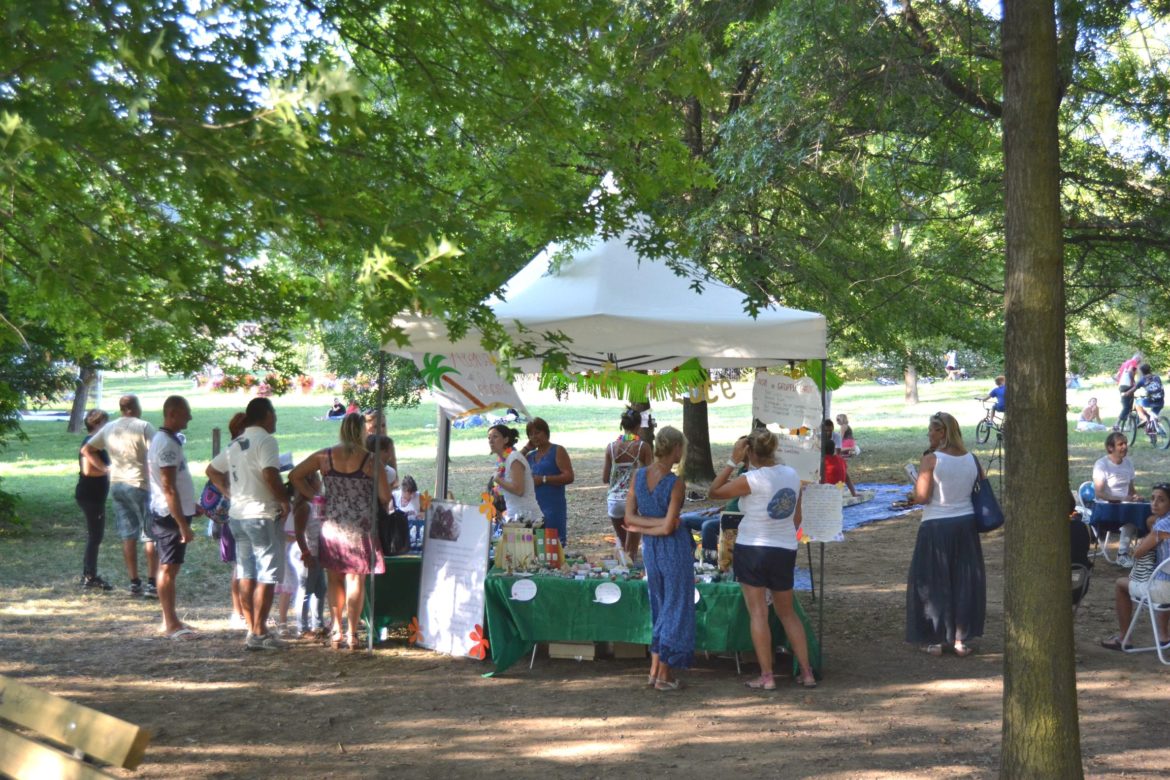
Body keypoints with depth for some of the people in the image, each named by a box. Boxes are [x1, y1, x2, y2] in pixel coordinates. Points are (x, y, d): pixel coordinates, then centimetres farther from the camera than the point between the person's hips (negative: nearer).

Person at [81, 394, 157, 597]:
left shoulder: (109, 428, 9)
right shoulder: (144, 427, -10)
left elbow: (86, 449, 15)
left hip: (116, 484, 6)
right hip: (139, 485, -6)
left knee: (128, 536, 9)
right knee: (151, 536, 1)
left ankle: (134, 583, 11)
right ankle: (152, 583, -3)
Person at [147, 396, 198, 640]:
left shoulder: (163, 440, 13)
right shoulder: (167, 444, -19)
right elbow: (169, 487, -23)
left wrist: (193, 507, 24)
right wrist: (183, 525, -24)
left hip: (171, 514, 10)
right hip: (171, 516, -10)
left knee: (168, 567, 13)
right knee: (169, 568, -5)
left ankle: (170, 620, 19)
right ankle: (171, 624, 0)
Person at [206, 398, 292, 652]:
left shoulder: (235, 444, 14)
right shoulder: (265, 440, -12)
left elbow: (212, 471, 23)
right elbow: (270, 474, -24)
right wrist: (285, 501, -13)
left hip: (237, 515, 8)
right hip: (262, 515, -8)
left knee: (246, 575, 11)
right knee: (267, 576, -3)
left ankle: (252, 630, 15)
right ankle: (259, 633, -4)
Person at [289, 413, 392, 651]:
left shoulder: (324, 456, 2)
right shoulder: (371, 461, -7)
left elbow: (295, 476, 8)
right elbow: (385, 498, -5)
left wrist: (313, 496, 10)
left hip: (331, 525, 3)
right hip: (361, 528, -2)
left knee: (334, 579, 14)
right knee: (356, 580, 4)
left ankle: (337, 630, 13)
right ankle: (352, 633, 4)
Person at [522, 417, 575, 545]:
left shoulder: (557, 451, 1)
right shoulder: (530, 455, 19)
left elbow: (569, 477, -9)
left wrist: (543, 479, -14)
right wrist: (526, 448, 10)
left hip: (553, 507, -6)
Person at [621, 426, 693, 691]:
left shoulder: (638, 476, 0)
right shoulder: (676, 483, -18)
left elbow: (629, 517, -2)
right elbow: (669, 528, -18)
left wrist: (644, 525, -7)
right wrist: (657, 525, -4)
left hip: (650, 548, 6)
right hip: (674, 549, -6)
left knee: (659, 607, 18)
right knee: (675, 608, 5)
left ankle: (654, 670, 21)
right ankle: (664, 675, 9)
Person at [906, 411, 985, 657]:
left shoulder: (931, 460, -15)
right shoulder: (971, 459, 2)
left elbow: (921, 497, -18)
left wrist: (917, 480, 1)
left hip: (936, 528, -5)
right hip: (966, 524, 5)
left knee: (932, 583, 7)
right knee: (964, 582, 13)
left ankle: (934, 640, 11)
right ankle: (961, 639, 16)